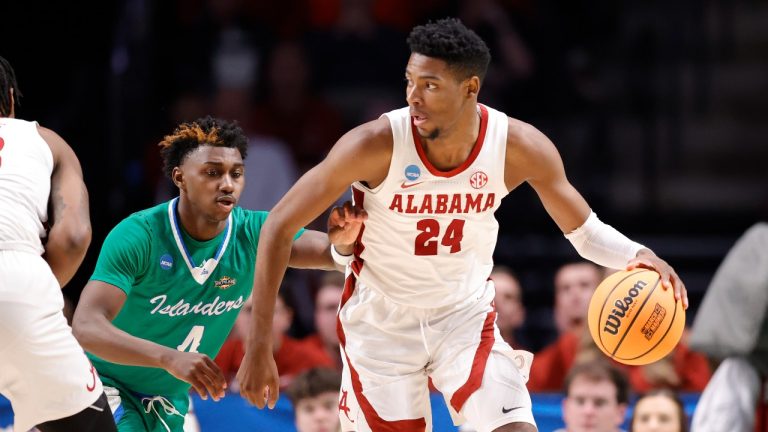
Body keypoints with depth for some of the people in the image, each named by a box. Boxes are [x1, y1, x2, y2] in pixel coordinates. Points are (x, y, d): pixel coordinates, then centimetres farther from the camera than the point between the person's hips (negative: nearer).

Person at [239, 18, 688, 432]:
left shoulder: (519, 147, -17)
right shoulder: (377, 145, -24)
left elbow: (584, 229, -2)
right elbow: (280, 227, -17)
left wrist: (637, 256, -26)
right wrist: (260, 343, -19)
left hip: (466, 319, 2)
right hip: (382, 324, -2)